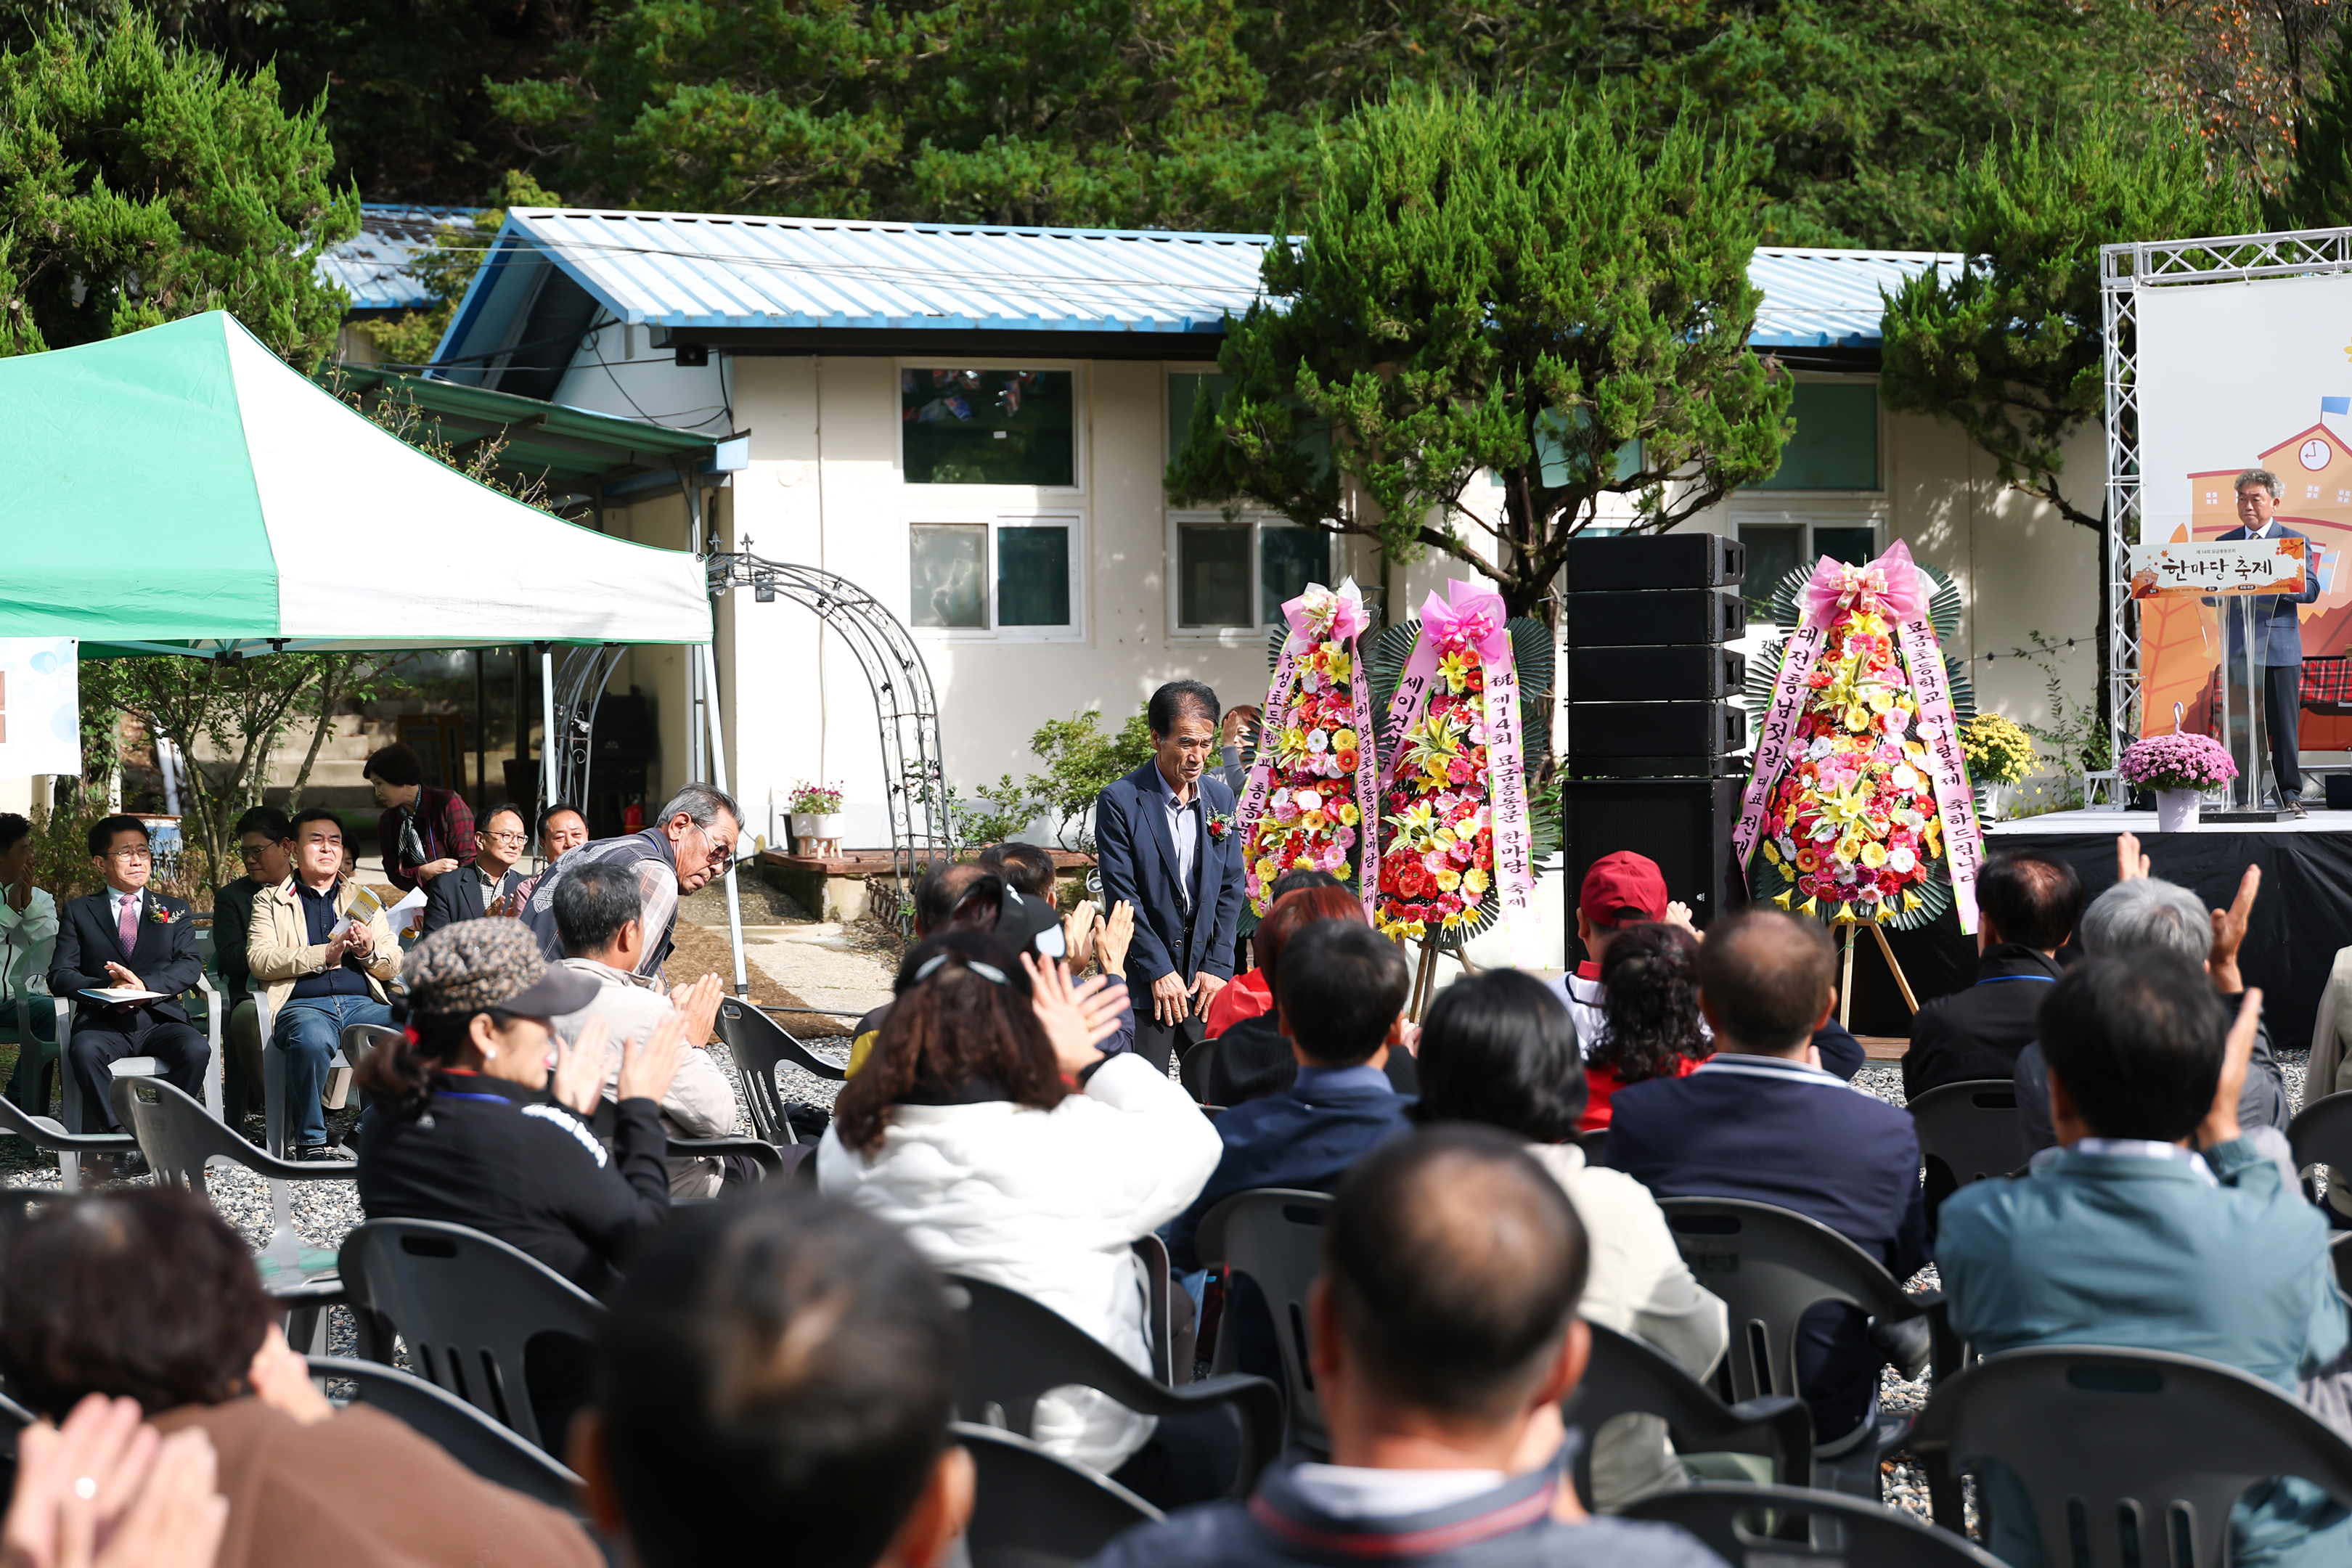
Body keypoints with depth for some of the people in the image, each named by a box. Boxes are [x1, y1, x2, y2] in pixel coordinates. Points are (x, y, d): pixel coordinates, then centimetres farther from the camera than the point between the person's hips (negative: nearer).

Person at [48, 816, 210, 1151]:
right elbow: (60, 975, 3)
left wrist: (146, 985, -18)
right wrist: (108, 989, -17)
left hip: (161, 1019, 1)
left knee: (197, 1049, -31)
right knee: (83, 1049, -35)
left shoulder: (175, 910, 17)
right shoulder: (78, 912, 14)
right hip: (104, 1021, -1)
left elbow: (190, 965, 3)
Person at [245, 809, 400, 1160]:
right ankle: (310, 1140, -21)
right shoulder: (271, 901, 16)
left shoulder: (363, 899, 25)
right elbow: (259, 960, -1)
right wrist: (324, 954, -12)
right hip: (302, 1005, -3)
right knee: (312, 1039, -39)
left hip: (363, 1003, 3)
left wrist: (369, 950, -7)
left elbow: (394, 966, 16)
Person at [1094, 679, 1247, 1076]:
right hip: (1143, 975, -4)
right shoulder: (1119, 801, -7)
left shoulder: (1220, 798, 8)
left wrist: (1218, 965, 1)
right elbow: (1121, 894, -10)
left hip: (1205, 977, 4)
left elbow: (1230, 887, 10)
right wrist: (1159, 970, -12)